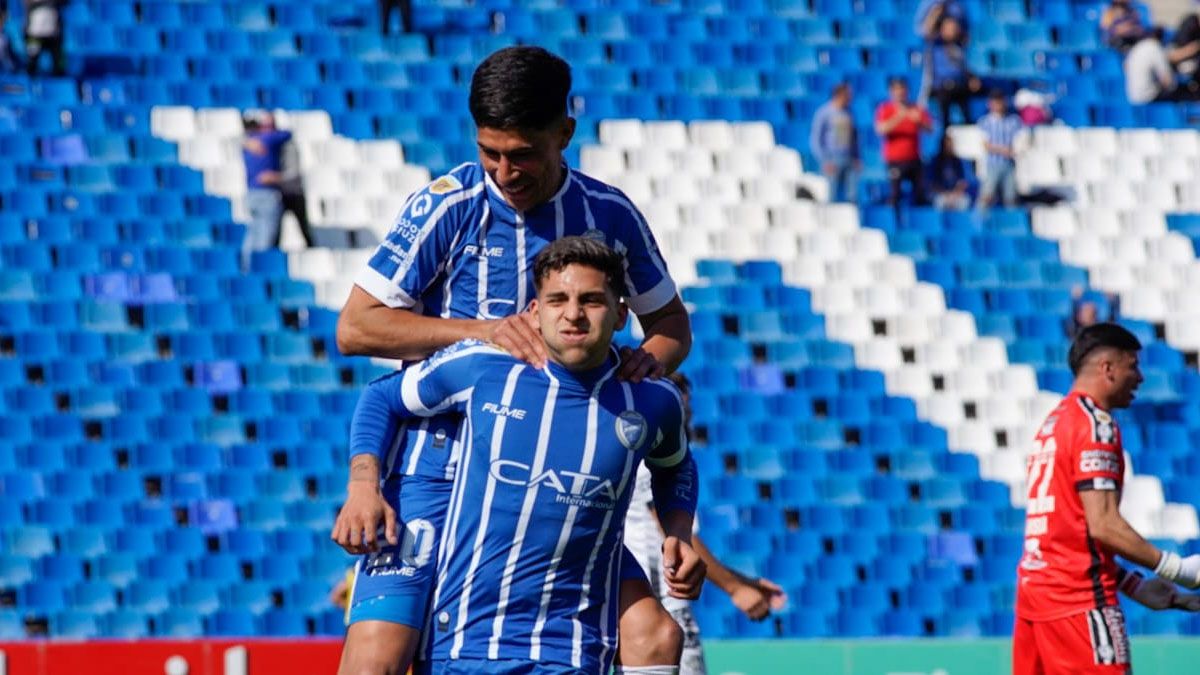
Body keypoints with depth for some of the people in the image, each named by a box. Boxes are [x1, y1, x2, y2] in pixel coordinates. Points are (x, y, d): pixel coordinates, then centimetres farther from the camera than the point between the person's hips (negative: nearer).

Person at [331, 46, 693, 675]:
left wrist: (648, 360, -8)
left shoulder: (609, 214, 2)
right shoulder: (449, 205, -8)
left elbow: (671, 323, 16)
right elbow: (354, 326, -8)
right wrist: (484, 330, -18)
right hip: (433, 475, -3)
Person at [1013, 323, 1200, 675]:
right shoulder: (1095, 424, -9)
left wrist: (1134, 585, 19)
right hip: (1079, 594, -9)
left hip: (1033, 585, 9)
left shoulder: (1053, 424, 20)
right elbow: (1102, 525, -17)